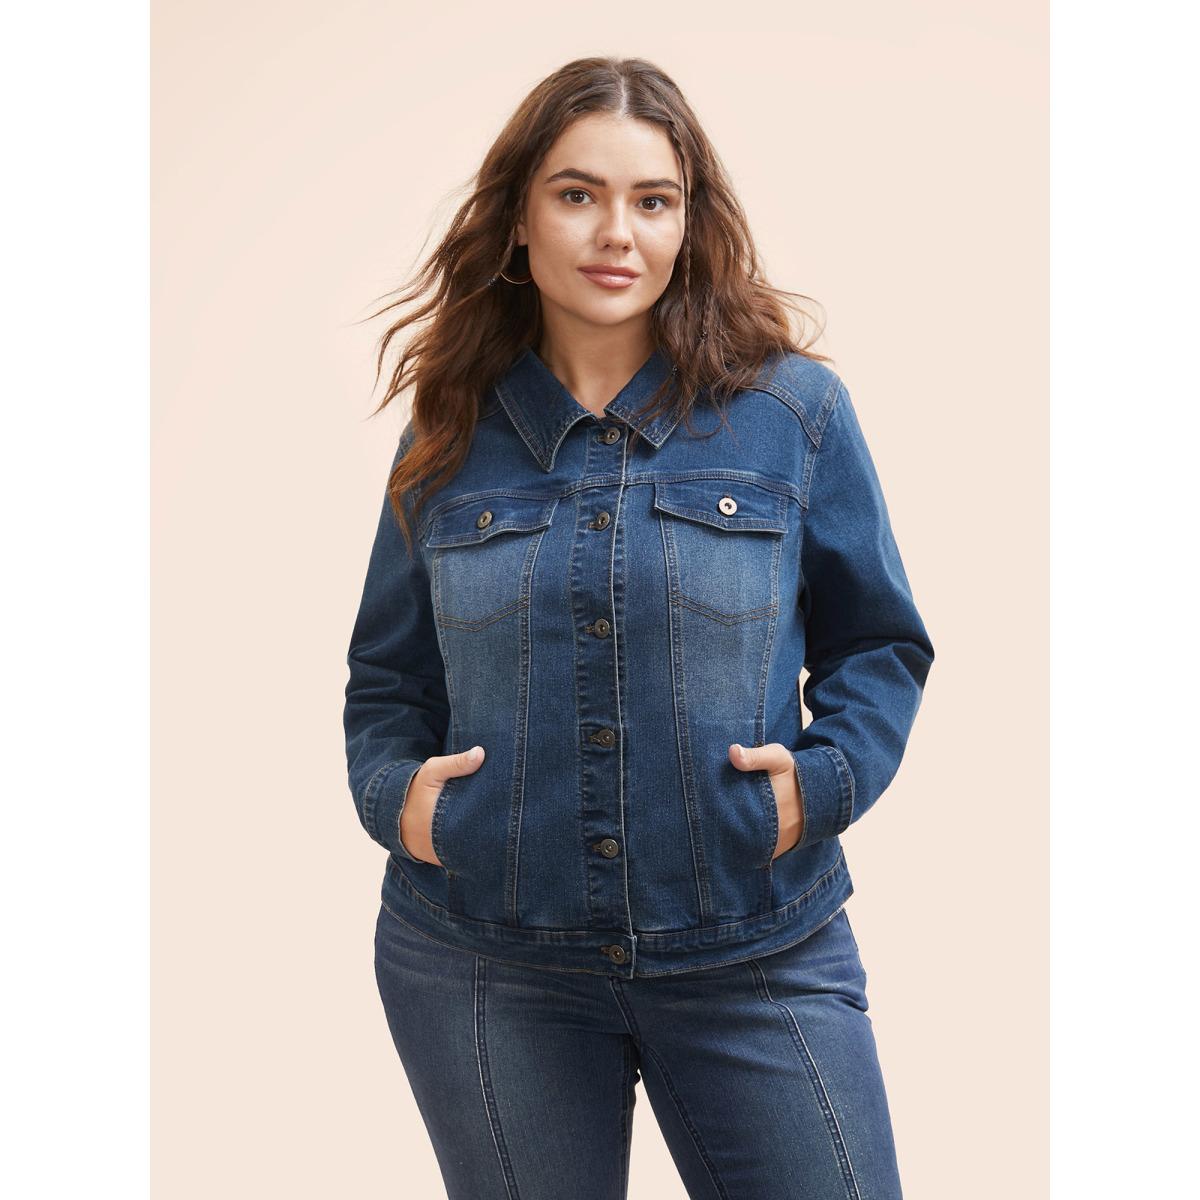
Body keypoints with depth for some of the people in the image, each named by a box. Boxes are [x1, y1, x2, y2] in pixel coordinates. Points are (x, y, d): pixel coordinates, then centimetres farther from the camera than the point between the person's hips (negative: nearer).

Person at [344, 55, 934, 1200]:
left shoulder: (794, 408, -2)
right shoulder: (452, 434, 4)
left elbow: (881, 644, 5)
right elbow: (387, 673, 13)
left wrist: (823, 778, -12)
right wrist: (392, 789, -5)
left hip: (759, 960, -1)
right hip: (483, 971, 2)